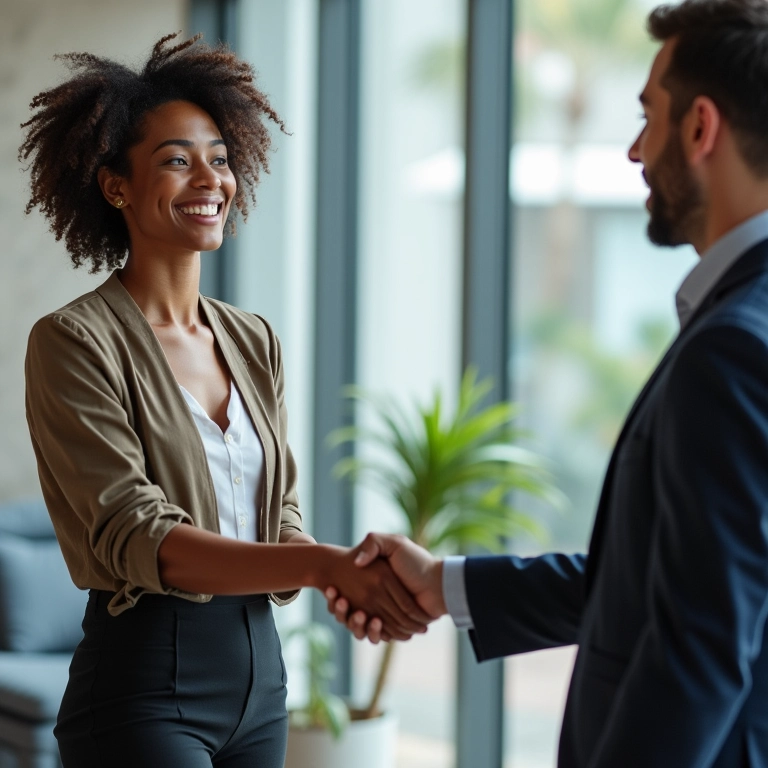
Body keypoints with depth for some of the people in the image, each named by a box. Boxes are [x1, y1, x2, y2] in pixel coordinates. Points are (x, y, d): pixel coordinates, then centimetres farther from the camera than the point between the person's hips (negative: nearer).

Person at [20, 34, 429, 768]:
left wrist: (351, 582, -13)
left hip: (258, 672, 6)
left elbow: (278, 521, 10)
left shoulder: (253, 342, 10)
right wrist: (326, 565, -29)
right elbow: (138, 539, -19)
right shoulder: (73, 343, -10)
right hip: (144, 687, -6)